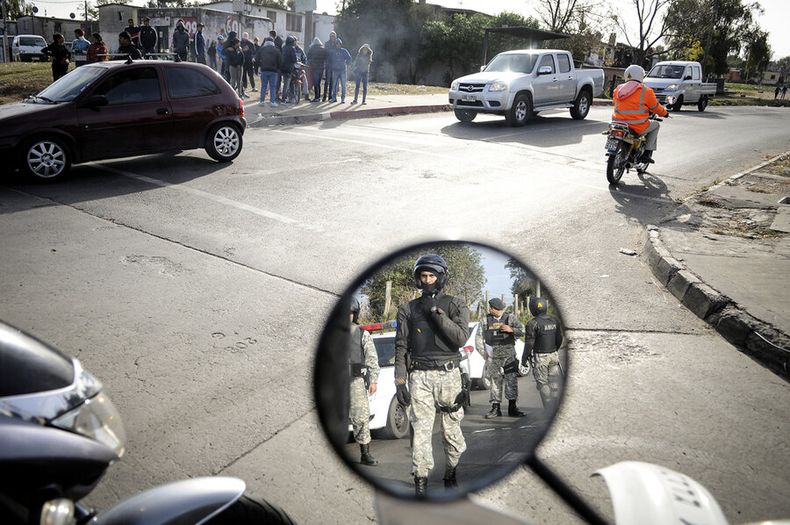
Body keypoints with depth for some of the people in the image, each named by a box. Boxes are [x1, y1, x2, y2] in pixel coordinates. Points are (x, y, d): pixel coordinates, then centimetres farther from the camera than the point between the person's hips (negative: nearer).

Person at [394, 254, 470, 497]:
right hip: (419, 376, 1)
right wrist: (399, 381, -2)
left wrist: (437, 312, -15)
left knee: (452, 430, 7)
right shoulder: (408, 309, 8)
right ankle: (421, 480, 3)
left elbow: (460, 338, -12)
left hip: (449, 375, 0)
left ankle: (451, 473, 26)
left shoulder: (455, 305, 4)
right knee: (421, 429, -4)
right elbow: (401, 347, 6)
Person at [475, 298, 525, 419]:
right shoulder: (485, 321, 8)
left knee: (511, 380, -4)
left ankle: (512, 408, 3)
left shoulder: (510, 318, 5)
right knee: (495, 381, 3)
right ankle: (495, 408, 10)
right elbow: (478, 338, 9)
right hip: (493, 356, 1)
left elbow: (522, 330, 0)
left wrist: (511, 329, -17)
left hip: (509, 355, -1)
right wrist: (484, 352, 1)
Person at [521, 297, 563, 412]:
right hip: (554, 355, 5)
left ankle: (549, 409, 5)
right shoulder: (554, 320, 2)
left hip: (540, 357, -5)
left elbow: (529, 343, -16)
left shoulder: (533, 323, -17)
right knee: (554, 383, 11)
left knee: (543, 384, 5)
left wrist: (524, 358, -5)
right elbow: (559, 338, 9)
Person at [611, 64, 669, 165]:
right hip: (638, 128, -5)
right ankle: (647, 153, 15)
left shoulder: (618, 89, 6)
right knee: (655, 125, 24)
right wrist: (664, 113, 28)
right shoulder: (646, 91, -5)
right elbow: (655, 108, 6)